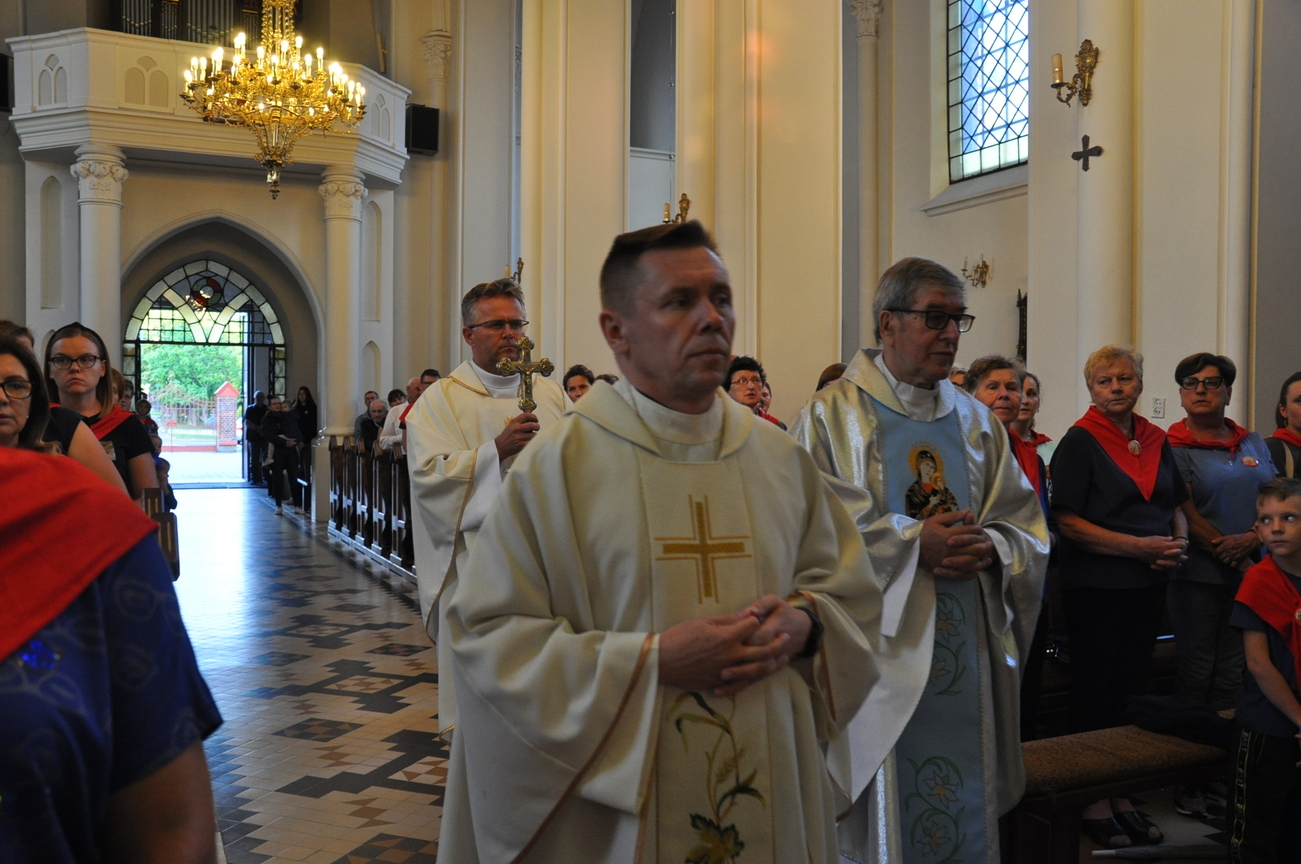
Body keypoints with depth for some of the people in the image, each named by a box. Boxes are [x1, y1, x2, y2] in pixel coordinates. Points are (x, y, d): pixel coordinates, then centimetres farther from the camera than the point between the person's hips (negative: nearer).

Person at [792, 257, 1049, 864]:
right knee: (888, 810, 4)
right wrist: (915, 545, -19)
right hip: (880, 649, -4)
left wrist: (990, 550, -12)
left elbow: (1026, 525, 10)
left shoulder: (975, 421, 13)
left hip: (966, 650, 5)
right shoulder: (831, 416, -3)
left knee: (965, 804, 10)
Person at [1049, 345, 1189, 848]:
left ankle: (1122, 795, 23)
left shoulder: (1157, 441, 10)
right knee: (1097, 691, 1)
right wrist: (1139, 546, -19)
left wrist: (1179, 543, -1)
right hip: (1095, 586, -6)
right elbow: (1068, 522, -14)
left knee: (1134, 688, 11)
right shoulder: (1079, 442, -8)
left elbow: (1176, 506, 20)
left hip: (1148, 585, 6)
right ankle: (1092, 802, 13)